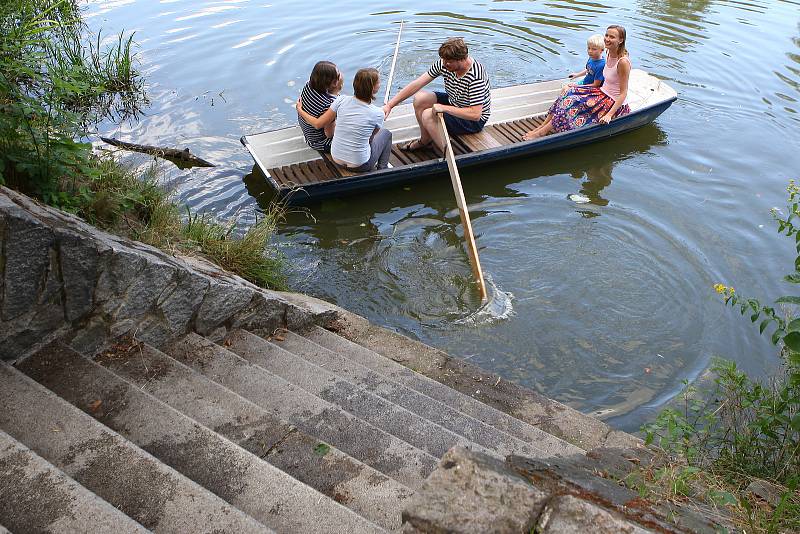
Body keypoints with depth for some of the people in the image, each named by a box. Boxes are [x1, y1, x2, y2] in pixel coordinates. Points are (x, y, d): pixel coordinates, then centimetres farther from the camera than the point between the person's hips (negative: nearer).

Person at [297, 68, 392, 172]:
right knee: (386, 133, 23)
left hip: (336, 161, 4)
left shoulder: (341, 100, -11)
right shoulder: (378, 113, -17)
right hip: (359, 166, -4)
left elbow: (318, 124, -3)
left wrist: (300, 110, 15)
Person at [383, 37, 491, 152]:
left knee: (428, 116, -24)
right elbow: (416, 84, -11)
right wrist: (389, 105, -15)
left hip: (474, 121, -8)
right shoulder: (444, 63, -12)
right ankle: (425, 140, 13)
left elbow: (475, 114, -36)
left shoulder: (475, 77, -32)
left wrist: (444, 108, -34)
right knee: (419, 98, -7)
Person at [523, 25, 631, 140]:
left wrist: (609, 115, -29)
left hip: (614, 102, -8)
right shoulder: (609, 54, 4)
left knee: (574, 103, -22)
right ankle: (544, 125, -10)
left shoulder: (623, 62, -21)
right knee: (569, 92, -6)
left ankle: (543, 131, -17)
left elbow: (623, 93, -20)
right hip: (603, 92, 8)